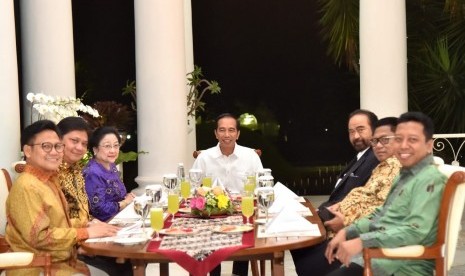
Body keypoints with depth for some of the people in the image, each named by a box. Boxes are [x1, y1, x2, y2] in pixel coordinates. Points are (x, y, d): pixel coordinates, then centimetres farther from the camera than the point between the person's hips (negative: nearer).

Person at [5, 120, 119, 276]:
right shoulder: (27, 187, -19)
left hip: (61, 261, 9)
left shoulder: (50, 180, 11)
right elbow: (39, 237, -24)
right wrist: (86, 233, -20)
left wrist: (90, 224, 3)